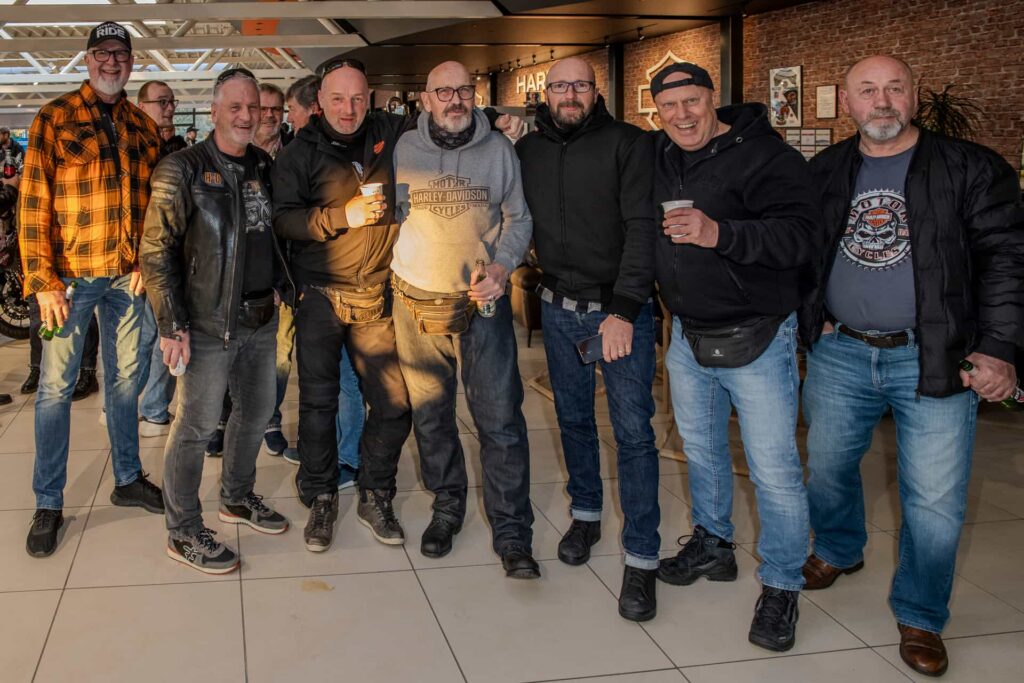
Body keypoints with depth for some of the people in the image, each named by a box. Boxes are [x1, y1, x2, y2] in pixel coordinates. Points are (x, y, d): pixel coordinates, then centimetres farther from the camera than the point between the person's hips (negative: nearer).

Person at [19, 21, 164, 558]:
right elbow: (33, 202, -7)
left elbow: (154, 202, 12)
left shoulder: (143, 127, 9)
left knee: (124, 379, 13)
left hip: (128, 276, 4)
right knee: (56, 387, 1)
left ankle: (128, 479, 28)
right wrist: (42, 279, -13)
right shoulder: (54, 118, -3)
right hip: (70, 276, -4)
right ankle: (48, 505, 11)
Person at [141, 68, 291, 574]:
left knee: (256, 413, 17)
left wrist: (282, 286, 14)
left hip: (261, 319, 7)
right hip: (209, 324, -7)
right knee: (197, 427, -1)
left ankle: (237, 498, 38)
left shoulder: (263, 166, 9)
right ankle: (183, 532, 13)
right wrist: (171, 324, -16)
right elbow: (156, 251, -12)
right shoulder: (183, 170, -10)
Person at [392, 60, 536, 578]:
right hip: (417, 305, 1)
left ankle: (511, 531, 8)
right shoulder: (404, 149, 3)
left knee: (501, 418, -3)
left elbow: (519, 217, 6)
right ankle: (447, 508, 32)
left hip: (484, 303, -1)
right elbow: (390, 215, 12)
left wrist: (502, 266, -10)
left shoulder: (498, 148, 2)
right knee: (430, 416, 12)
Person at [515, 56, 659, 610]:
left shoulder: (629, 144, -8)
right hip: (559, 308, 5)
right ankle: (585, 513, 36)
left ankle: (641, 558, 4)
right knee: (572, 417, 16)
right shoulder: (528, 150, 7)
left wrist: (624, 309, -23)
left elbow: (642, 228, -15)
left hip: (620, 309, -4)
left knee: (633, 430, -4)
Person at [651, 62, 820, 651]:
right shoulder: (660, 159, 5)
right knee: (701, 450, 21)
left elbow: (801, 235, -28)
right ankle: (713, 546, 41)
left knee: (774, 469, -1)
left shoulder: (765, 156, -16)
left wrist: (720, 234, -39)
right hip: (688, 337, 7)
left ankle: (782, 586, 16)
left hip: (756, 340, -6)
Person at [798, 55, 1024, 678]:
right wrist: (809, 318, 6)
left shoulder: (970, 169, -3)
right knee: (827, 467, 18)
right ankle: (839, 551, 47)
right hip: (841, 352, 4)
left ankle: (920, 617, 21)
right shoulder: (824, 173, 7)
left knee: (936, 502, 0)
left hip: (933, 358, -3)